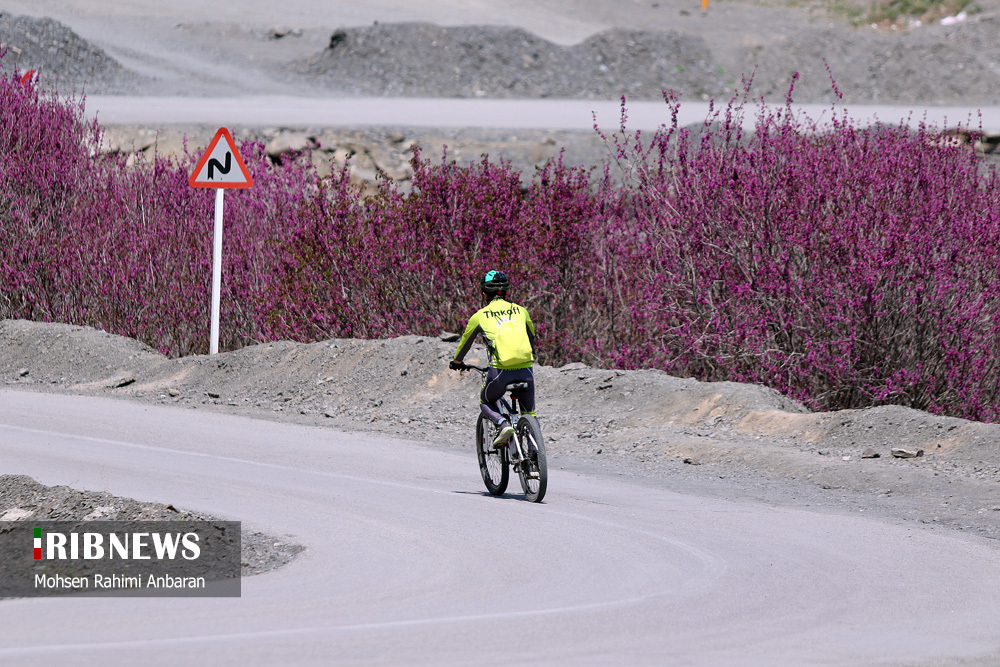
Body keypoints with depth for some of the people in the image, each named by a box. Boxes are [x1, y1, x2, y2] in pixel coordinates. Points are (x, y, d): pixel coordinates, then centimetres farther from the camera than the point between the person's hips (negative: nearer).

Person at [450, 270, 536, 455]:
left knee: (486, 402, 24)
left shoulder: (480, 316, 8)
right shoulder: (520, 311, 15)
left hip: (501, 371, -3)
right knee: (529, 412, 21)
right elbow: (531, 337, 32)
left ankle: (503, 424, -5)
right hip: (526, 370, 3)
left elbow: (466, 341, 24)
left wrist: (456, 362, 43)